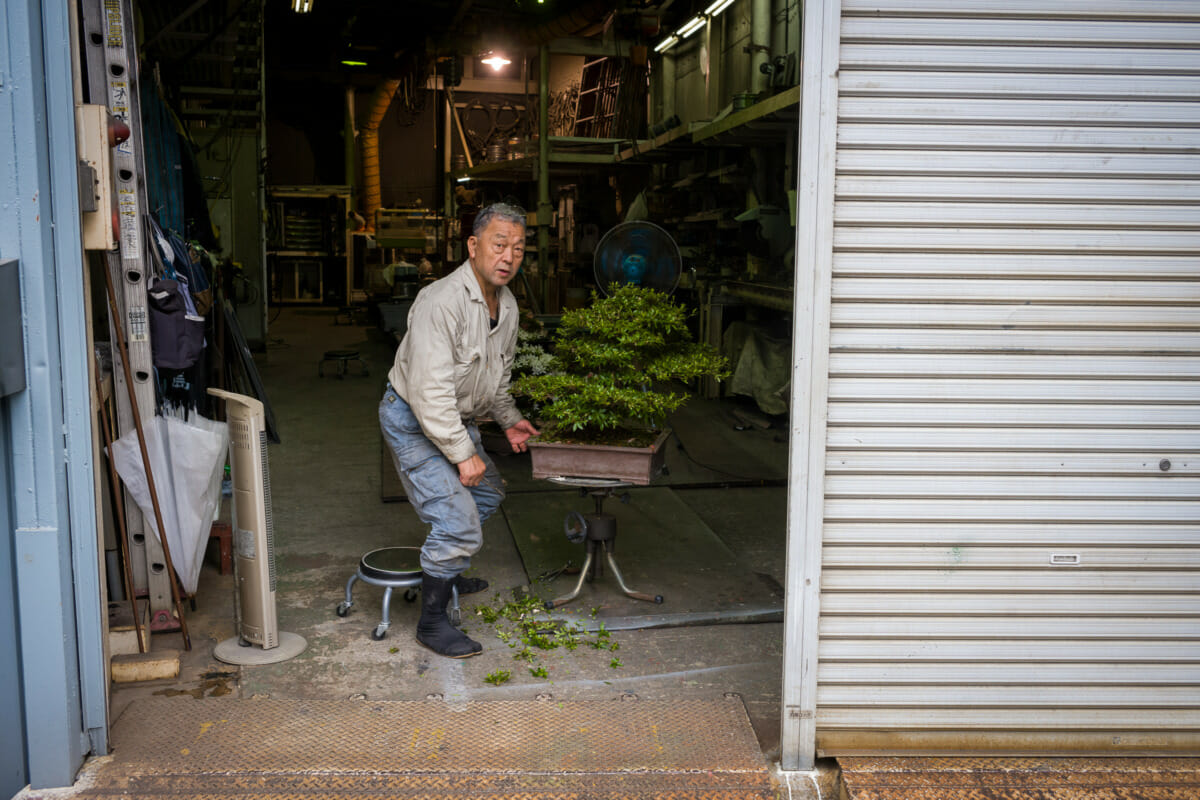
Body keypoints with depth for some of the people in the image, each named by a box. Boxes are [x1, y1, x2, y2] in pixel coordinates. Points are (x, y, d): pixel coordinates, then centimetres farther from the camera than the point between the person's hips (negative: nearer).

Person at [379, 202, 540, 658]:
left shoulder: (507, 305, 1)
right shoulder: (441, 302, -29)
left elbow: (498, 374, 19)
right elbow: (429, 391, -31)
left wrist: (508, 419, 13)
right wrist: (463, 453, -26)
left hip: (456, 418, 10)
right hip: (412, 420, -10)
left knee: (487, 493, 24)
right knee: (458, 522, -15)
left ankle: (442, 575, 43)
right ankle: (431, 622, 2)